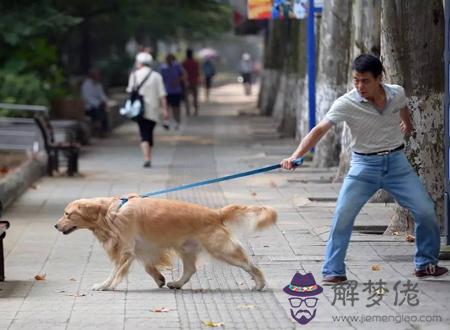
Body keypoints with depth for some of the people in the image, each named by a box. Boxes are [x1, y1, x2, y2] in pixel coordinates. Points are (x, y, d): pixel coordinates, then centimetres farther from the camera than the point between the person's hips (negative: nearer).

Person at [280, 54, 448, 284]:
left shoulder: (397, 93, -7)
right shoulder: (346, 104, -18)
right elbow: (320, 130, -27)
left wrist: (407, 124, 41)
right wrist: (295, 156, -41)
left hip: (396, 162, 3)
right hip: (364, 165, -3)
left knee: (426, 211, 0)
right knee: (342, 216, -15)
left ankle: (426, 264, 19)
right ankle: (333, 271, -3)